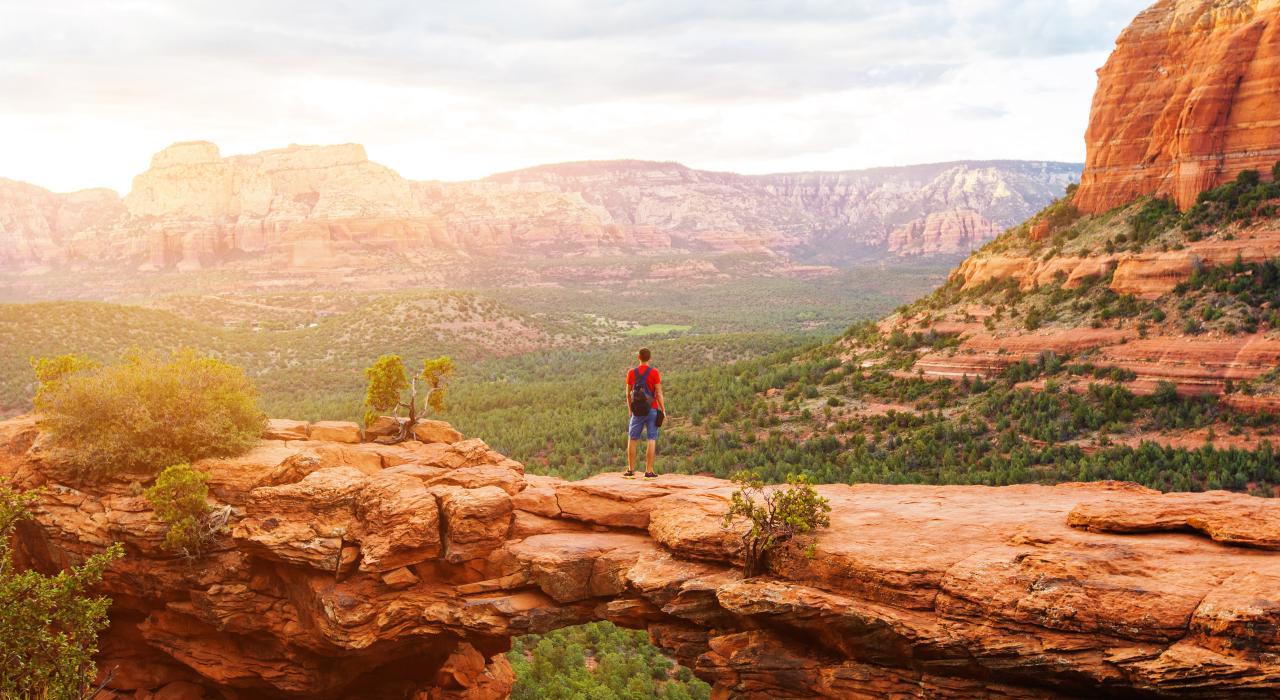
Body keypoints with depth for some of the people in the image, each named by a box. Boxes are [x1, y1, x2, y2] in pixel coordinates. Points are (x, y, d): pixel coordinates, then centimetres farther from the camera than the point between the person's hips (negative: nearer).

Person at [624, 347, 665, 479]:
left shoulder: (631, 372, 1)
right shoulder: (654, 372, -7)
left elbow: (628, 394, 8)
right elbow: (658, 394, -10)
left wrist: (629, 409, 22)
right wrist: (663, 410, -1)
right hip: (652, 409, -2)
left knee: (632, 440, 12)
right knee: (652, 440, 1)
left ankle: (631, 470, 13)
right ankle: (649, 471, -4)